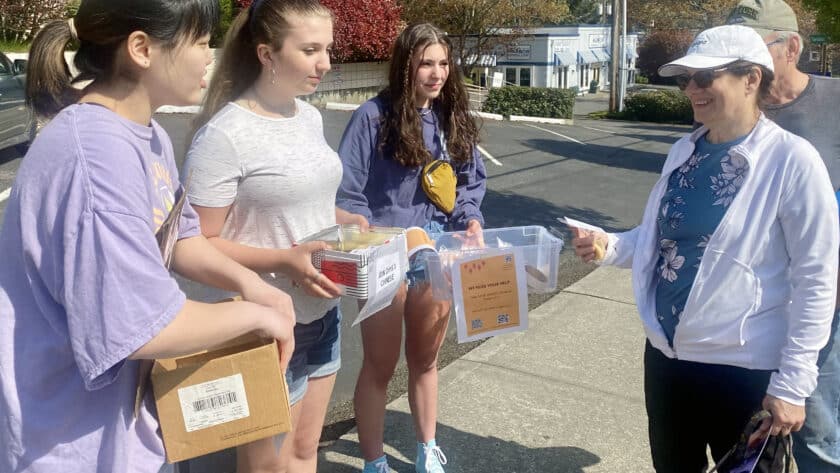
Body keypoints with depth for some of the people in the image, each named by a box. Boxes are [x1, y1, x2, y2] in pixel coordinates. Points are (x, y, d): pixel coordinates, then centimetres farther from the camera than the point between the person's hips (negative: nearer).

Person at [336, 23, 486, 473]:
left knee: (425, 359, 19)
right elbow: (347, 192, -12)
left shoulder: (453, 117, 4)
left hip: (438, 258, 5)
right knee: (380, 365, 8)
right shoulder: (373, 115, -12)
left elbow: (472, 181, 9)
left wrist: (472, 222, -8)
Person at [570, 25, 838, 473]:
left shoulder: (791, 160, -15)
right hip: (666, 352, 6)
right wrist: (607, 246, -8)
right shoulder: (684, 150, 3)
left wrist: (792, 383, -13)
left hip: (743, 367, -5)